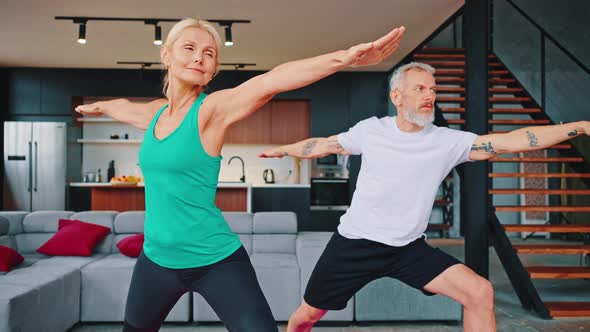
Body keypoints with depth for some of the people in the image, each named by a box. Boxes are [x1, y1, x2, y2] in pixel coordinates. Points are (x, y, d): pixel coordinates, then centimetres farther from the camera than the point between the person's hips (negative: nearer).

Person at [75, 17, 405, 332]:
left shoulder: (213, 108, -14)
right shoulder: (156, 112, 4)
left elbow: (268, 83, -32)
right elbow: (124, 106, 28)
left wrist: (343, 58, -47)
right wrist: (98, 106, 49)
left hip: (216, 261, -6)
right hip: (156, 259, 7)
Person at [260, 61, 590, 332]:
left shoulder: (448, 141, -7)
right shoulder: (371, 130, -4)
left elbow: (509, 141, -15)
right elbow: (324, 145, 11)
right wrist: (282, 149, 22)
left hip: (409, 248, 1)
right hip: (355, 243, 0)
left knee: (480, 292, -14)